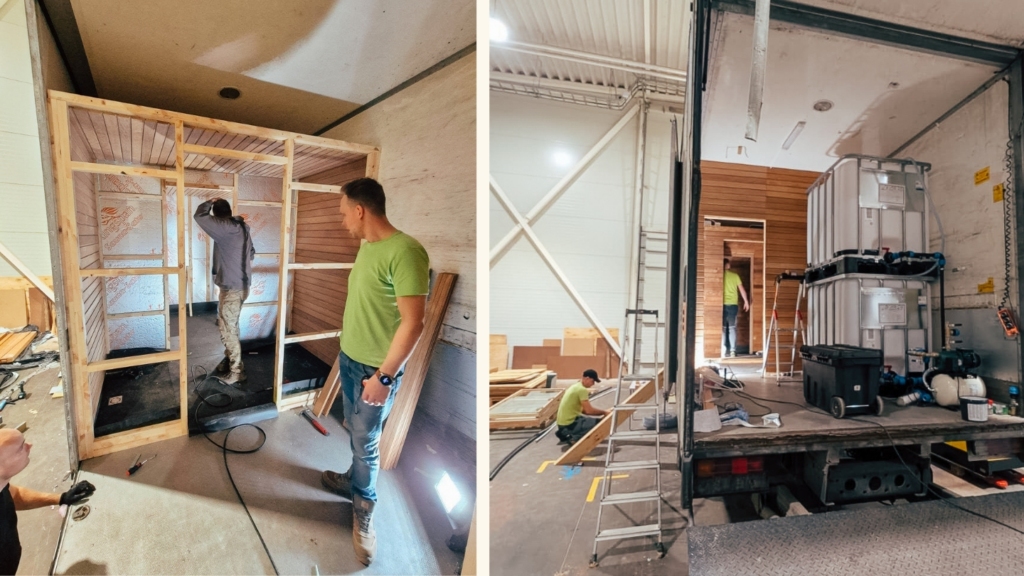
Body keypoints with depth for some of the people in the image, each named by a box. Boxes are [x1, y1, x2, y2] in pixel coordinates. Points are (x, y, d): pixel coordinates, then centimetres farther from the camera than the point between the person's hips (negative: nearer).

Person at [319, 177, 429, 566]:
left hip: (375, 369, -8)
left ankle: (363, 509, 32)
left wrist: (384, 376, -23)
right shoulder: (367, 246, 4)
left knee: (366, 443, 9)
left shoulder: (405, 251, -27)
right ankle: (354, 481, 48)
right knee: (356, 433, 25)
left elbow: (413, 323, -28)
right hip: (349, 358, 8)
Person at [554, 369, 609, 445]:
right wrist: (604, 412, -2)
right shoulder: (582, 390, -16)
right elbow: (589, 411, -18)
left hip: (563, 421, 10)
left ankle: (564, 433, 19)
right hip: (569, 423, -10)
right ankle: (574, 439, -9)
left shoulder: (576, 386, 15)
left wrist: (601, 412, 13)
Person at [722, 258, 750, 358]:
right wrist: (746, 301, 15)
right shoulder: (735, 275, 6)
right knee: (732, 328, 9)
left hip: (723, 304, -2)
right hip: (733, 305, 2)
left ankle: (724, 351, -3)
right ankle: (732, 351, 4)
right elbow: (741, 289, 6)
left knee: (723, 328, 3)